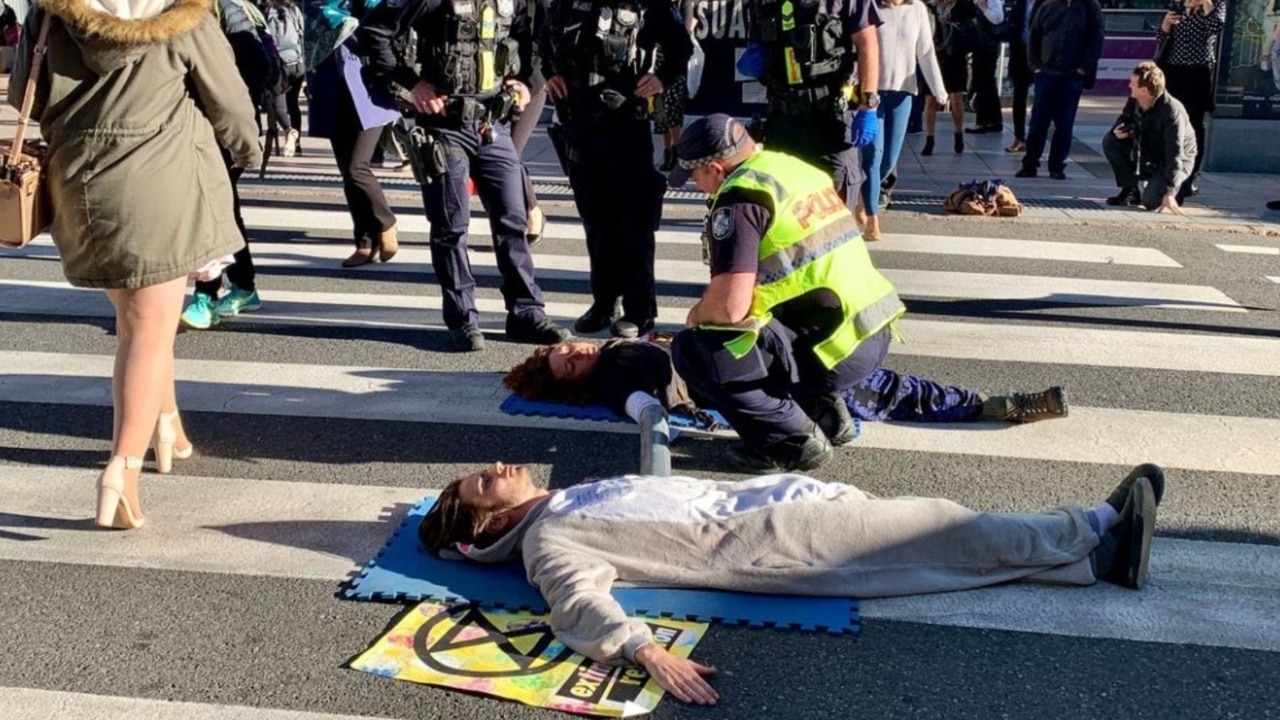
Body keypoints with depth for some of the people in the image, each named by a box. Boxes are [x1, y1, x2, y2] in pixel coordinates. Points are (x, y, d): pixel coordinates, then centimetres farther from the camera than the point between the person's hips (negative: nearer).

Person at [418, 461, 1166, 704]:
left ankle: (1099, 535, 5)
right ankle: (1097, 542, 1)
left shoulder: (570, 501, 20)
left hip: (752, 497, 8)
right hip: (751, 540, -8)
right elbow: (584, 608, -25)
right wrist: (649, 651, -39)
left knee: (924, 521, 1)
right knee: (930, 534, -7)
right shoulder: (546, 543, -7)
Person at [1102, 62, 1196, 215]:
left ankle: (1177, 186, 7)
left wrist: (1169, 193, -39)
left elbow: (1175, 155, -33)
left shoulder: (1172, 111, -31)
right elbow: (1125, 119, 12)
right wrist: (1117, 131, -17)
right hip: (1147, 157, 7)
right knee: (1110, 141, -13)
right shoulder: (1134, 101, -11)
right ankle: (1130, 190, -2)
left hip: (1175, 162, -6)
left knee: (1151, 201, -28)